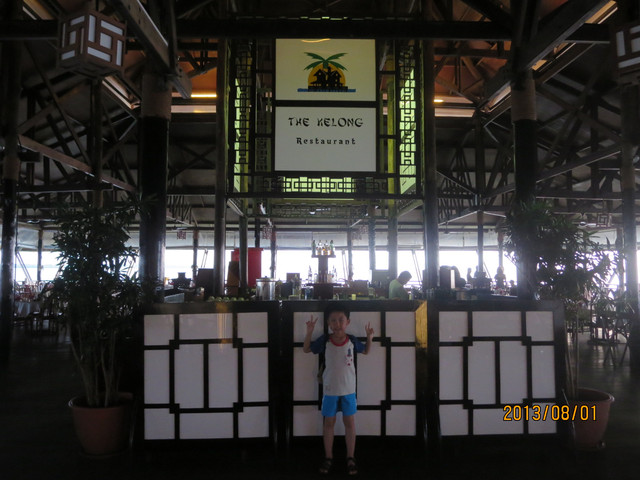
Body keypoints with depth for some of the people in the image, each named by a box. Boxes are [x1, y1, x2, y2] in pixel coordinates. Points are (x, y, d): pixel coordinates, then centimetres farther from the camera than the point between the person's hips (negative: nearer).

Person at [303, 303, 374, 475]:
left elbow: (365, 351, 10)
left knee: (349, 422, 9)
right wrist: (309, 333, -15)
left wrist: (369, 338, -8)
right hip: (330, 389, 0)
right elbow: (306, 349, 0)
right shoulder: (324, 340, -11)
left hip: (349, 389, 1)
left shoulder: (352, 340, -8)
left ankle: (351, 458, 24)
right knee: (328, 423, 11)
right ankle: (328, 457, 27)